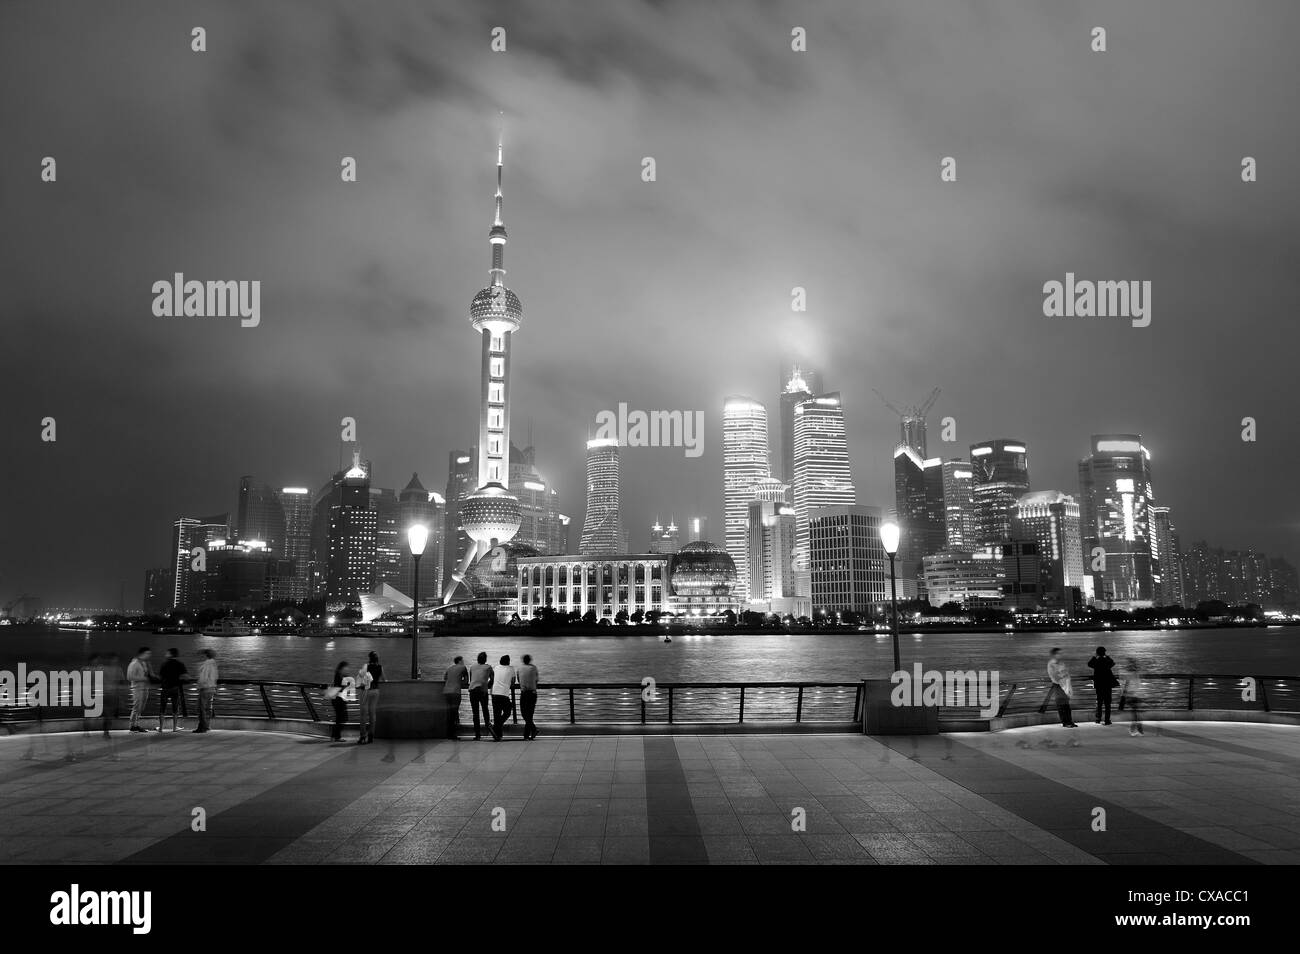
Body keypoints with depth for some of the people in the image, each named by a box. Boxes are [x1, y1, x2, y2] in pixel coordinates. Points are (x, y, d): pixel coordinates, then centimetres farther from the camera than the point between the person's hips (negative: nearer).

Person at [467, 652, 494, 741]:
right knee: (485, 709, 14)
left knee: (475, 712, 5)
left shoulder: (472, 667, 18)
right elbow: (492, 679, 11)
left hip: (473, 690, 1)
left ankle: (477, 734, 2)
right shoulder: (488, 667, 11)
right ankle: (488, 724, -15)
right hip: (483, 690, -1)